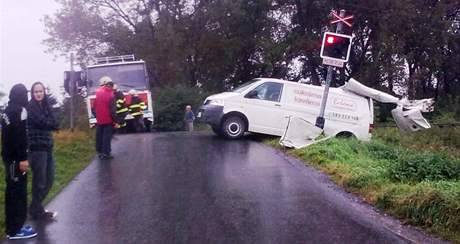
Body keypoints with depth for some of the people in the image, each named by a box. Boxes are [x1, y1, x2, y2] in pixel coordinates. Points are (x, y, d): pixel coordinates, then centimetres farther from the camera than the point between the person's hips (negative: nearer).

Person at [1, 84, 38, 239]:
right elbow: (20, 136, -21)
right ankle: (15, 229, 3)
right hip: (16, 157, -9)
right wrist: (23, 158, -22)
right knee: (19, 191, -2)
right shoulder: (20, 110, -14)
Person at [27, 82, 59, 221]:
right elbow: (42, 122, -18)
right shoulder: (30, 106, -7)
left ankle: (35, 207, 28)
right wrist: (51, 124, -2)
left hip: (47, 146, 8)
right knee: (40, 181, 0)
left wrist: (47, 123, -13)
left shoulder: (45, 105, 13)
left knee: (49, 180, 13)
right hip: (36, 148, -7)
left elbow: (56, 124, 2)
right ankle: (37, 211, 15)